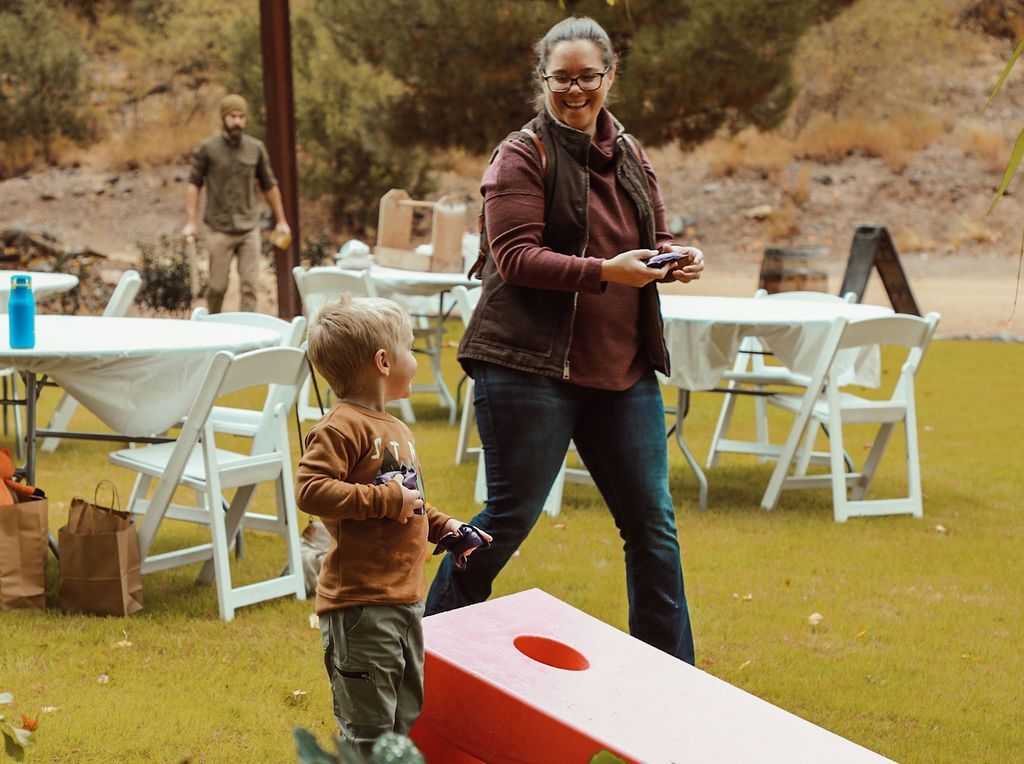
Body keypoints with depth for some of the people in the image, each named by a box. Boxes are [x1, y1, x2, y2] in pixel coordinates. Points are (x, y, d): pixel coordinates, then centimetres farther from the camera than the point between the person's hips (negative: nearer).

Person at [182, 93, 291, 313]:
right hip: (220, 229, -2)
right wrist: (190, 222, -7)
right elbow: (193, 184, 1)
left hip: (249, 229, 2)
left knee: (250, 286, -5)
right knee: (218, 286, 3)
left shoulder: (256, 148, 8)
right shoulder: (207, 149, 0)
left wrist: (281, 220, 17)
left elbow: (269, 185, 16)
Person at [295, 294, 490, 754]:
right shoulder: (342, 427, -14)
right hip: (360, 607, -10)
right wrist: (385, 499, -23)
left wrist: (441, 526, 14)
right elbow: (310, 490, -25)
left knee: (408, 723, 18)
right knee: (369, 733, -5)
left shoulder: (395, 430, 17)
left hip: (406, 600, 10)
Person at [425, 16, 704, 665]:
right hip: (531, 367, -6)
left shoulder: (629, 155, 14)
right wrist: (605, 272, -25)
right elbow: (516, 257, -15)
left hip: (623, 368, 6)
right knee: (512, 514, -2)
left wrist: (678, 260, -4)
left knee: (653, 523, 7)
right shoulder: (523, 155, -6)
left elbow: (657, 240, 20)